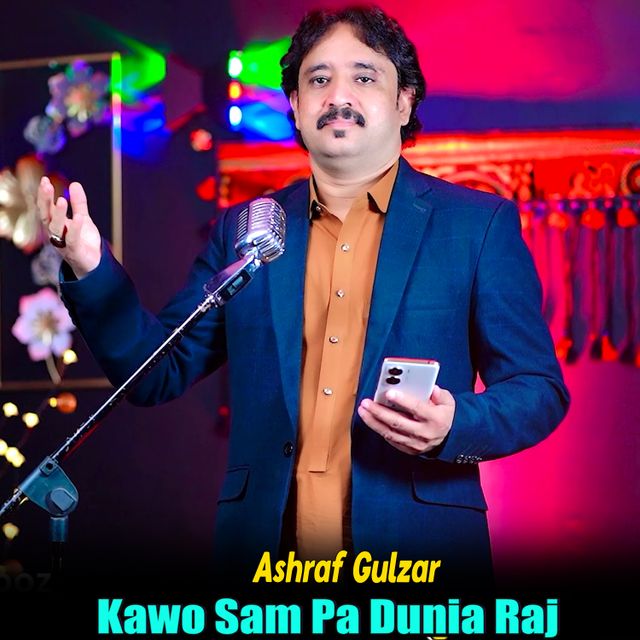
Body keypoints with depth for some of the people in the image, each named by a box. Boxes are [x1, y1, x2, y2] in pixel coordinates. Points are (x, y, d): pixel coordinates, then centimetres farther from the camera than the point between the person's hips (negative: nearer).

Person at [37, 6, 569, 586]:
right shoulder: (243, 231, 9)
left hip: (415, 556, -2)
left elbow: (540, 390, 1)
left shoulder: (479, 224, 1)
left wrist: (455, 424, -19)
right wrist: (92, 271, -6)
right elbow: (159, 373, 9)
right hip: (264, 550, 2)